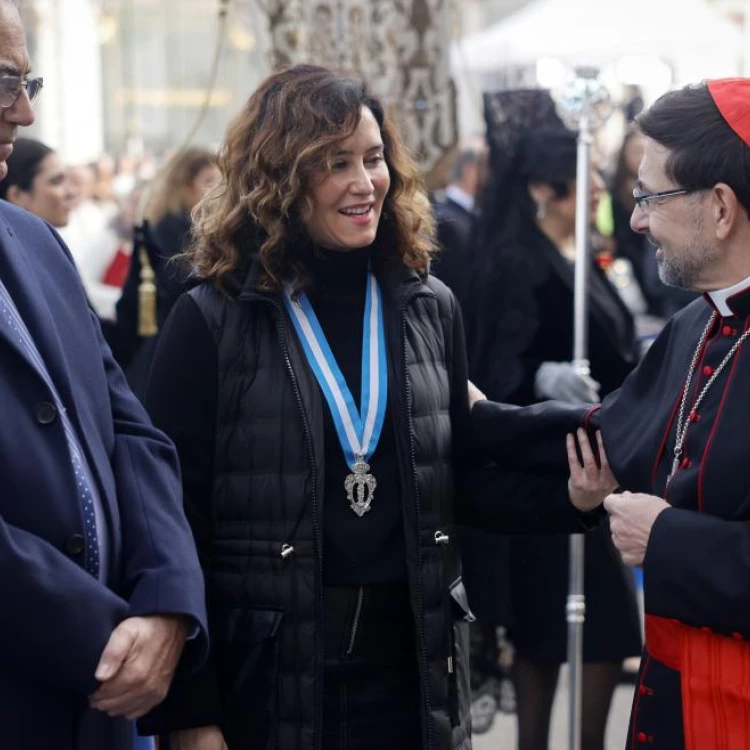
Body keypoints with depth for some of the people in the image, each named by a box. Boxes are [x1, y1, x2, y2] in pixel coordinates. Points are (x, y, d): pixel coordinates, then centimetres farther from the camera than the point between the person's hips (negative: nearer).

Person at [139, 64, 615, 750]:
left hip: (411, 663, 4)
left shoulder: (428, 308, 6)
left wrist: (566, 495, -5)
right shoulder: (210, 323, -8)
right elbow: (172, 521, -8)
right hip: (268, 669, -4)